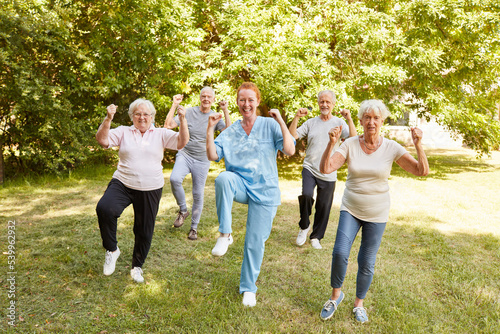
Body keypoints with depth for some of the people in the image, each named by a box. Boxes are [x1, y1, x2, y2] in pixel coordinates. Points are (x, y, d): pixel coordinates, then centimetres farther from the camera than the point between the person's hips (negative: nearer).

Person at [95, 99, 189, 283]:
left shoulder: (161, 134, 6)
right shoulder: (123, 132, 7)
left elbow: (182, 142, -7)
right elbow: (102, 140, -7)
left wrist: (183, 120, -20)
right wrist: (108, 119, -20)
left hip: (150, 189, 1)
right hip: (122, 184, 0)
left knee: (145, 230, 9)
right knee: (104, 208, -29)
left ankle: (137, 266, 33)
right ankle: (112, 250, -3)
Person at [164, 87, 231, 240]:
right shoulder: (189, 112, 0)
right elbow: (168, 125, -6)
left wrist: (226, 111, -16)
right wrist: (175, 105, -10)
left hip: (202, 161, 1)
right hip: (185, 155, -1)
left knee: (198, 195, 4)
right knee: (174, 179, -29)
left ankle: (194, 227, 24)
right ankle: (183, 210, -3)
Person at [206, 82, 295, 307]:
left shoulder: (269, 125, -3)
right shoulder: (230, 132, 6)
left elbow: (290, 151, -13)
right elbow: (213, 156, -2)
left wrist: (281, 122, -20)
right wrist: (210, 130, -10)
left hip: (264, 191, -1)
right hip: (239, 186, 2)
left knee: (255, 243, 3)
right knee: (223, 178, -35)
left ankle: (248, 288, 26)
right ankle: (225, 235, -22)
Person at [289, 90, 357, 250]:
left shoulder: (339, 123, 3)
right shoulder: (311, 123, 9)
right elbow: (292, 136, 0)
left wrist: (349, 120, -22)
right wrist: (296, 118, -11)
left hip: (328, 173, 0)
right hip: (309, 168, 0)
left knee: (324, 207, 6)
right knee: (306, 195, -24)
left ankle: (316, 237, 28)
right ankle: (304, 226, 3)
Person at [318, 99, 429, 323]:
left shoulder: (391, 148, -8)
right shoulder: (350, 145, -8)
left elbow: (422, 171, -12)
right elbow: (325, 169, -18)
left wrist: (418, 145, -26)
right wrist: (332, 143, -31)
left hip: (376, 214, 0)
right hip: (350, 209, 0)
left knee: (367, 262, 8)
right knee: (340, 253, -13)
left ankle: (359, 304, 31)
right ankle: (336, 295, 15)